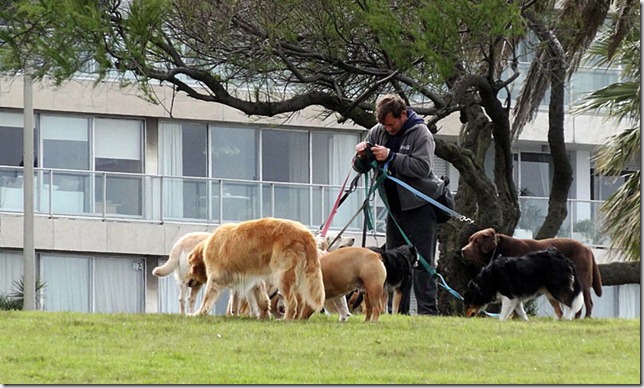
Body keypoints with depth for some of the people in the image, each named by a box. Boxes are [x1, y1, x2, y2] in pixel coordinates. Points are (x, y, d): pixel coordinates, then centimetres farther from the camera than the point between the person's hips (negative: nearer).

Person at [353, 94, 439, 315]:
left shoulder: (420, 133, -10)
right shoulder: (378, 132, 7)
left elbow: (423, 167, -23)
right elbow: (360, 168, 12)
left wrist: (390, 157, -24)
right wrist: (361, 156, -12)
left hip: (419, 207, -7)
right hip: (395, 207, 7)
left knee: (422, 262, -8)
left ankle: (427, 311, -9)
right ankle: (398, 312, 13)